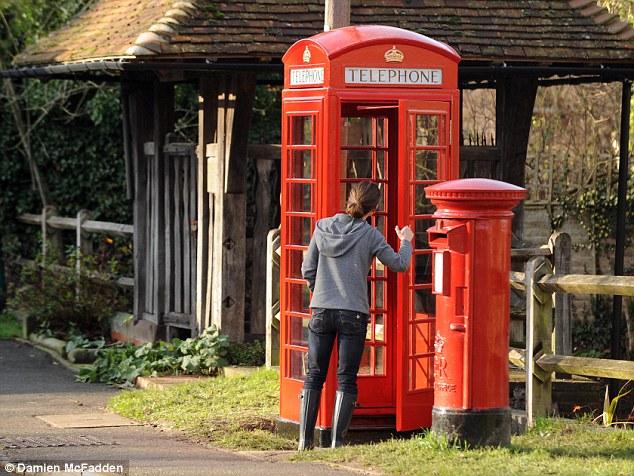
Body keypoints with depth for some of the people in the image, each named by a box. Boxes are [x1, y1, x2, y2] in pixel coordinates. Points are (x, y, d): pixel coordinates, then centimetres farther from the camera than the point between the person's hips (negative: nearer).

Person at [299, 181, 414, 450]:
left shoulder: (323, 227, 2)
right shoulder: (370, 235, -6)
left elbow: (308, 270, 7)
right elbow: (399, 265, 4)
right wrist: (406, 242, 23)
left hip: (321, 311, 3)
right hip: (353, 314, -3)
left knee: (314, 375, 9)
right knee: (346, 379, 3)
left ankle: (305, 439, 5)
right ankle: (337, 440, 0)